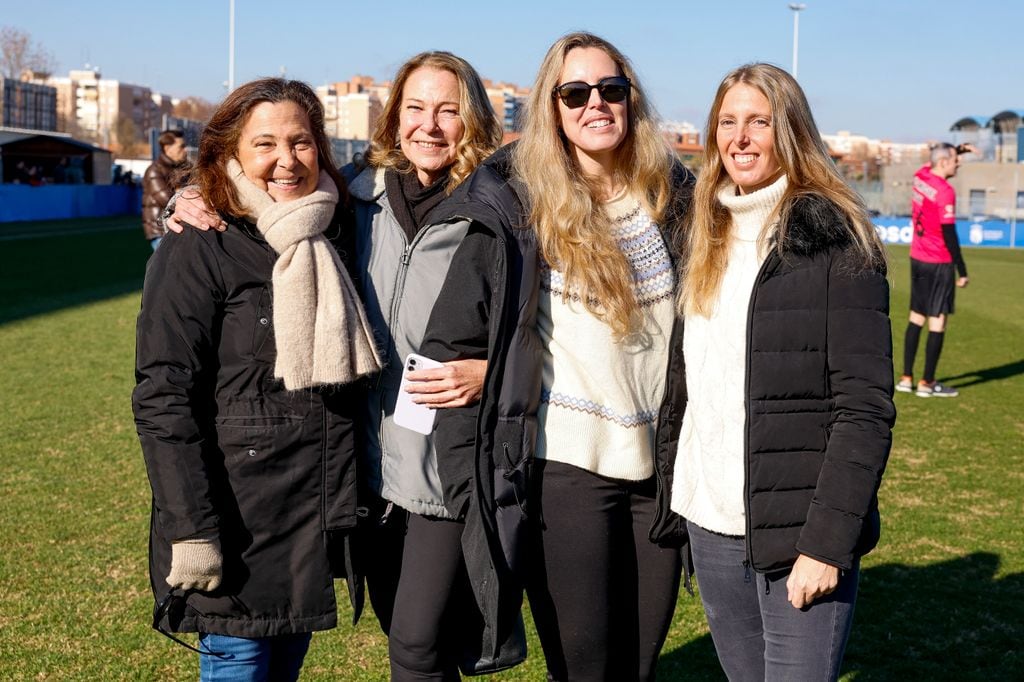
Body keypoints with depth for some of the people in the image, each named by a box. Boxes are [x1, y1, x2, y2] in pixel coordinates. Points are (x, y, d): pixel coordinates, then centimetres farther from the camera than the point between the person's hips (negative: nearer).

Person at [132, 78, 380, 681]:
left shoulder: (330, 239, 8)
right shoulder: (198, 252, -11)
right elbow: (163, 399, -16)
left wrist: (352, 505, 13)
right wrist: (191, 532, -21)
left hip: (320, 518, 6)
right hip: (239, 524, -6)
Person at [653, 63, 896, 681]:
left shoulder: (834, 240, -8)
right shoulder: (706, 240, 11)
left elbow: (865, 409, -13)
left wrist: (826, 541, -17)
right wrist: (672, 499, 8)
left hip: (797, 534, -6)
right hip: (711, 525, 6)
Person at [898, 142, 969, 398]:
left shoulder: (920, 176, 3)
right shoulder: (945, 191, -18)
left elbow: (936, 159, 30)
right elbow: (949, 234, -19)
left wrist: (957, 149, 23)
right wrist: (962, 270, -15)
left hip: (917, 259, 8)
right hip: (939, 263, -8)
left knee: (916, 318, 13)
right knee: (937, 321, -1)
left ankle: (906, 378, 14)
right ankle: (927, 383, 3)